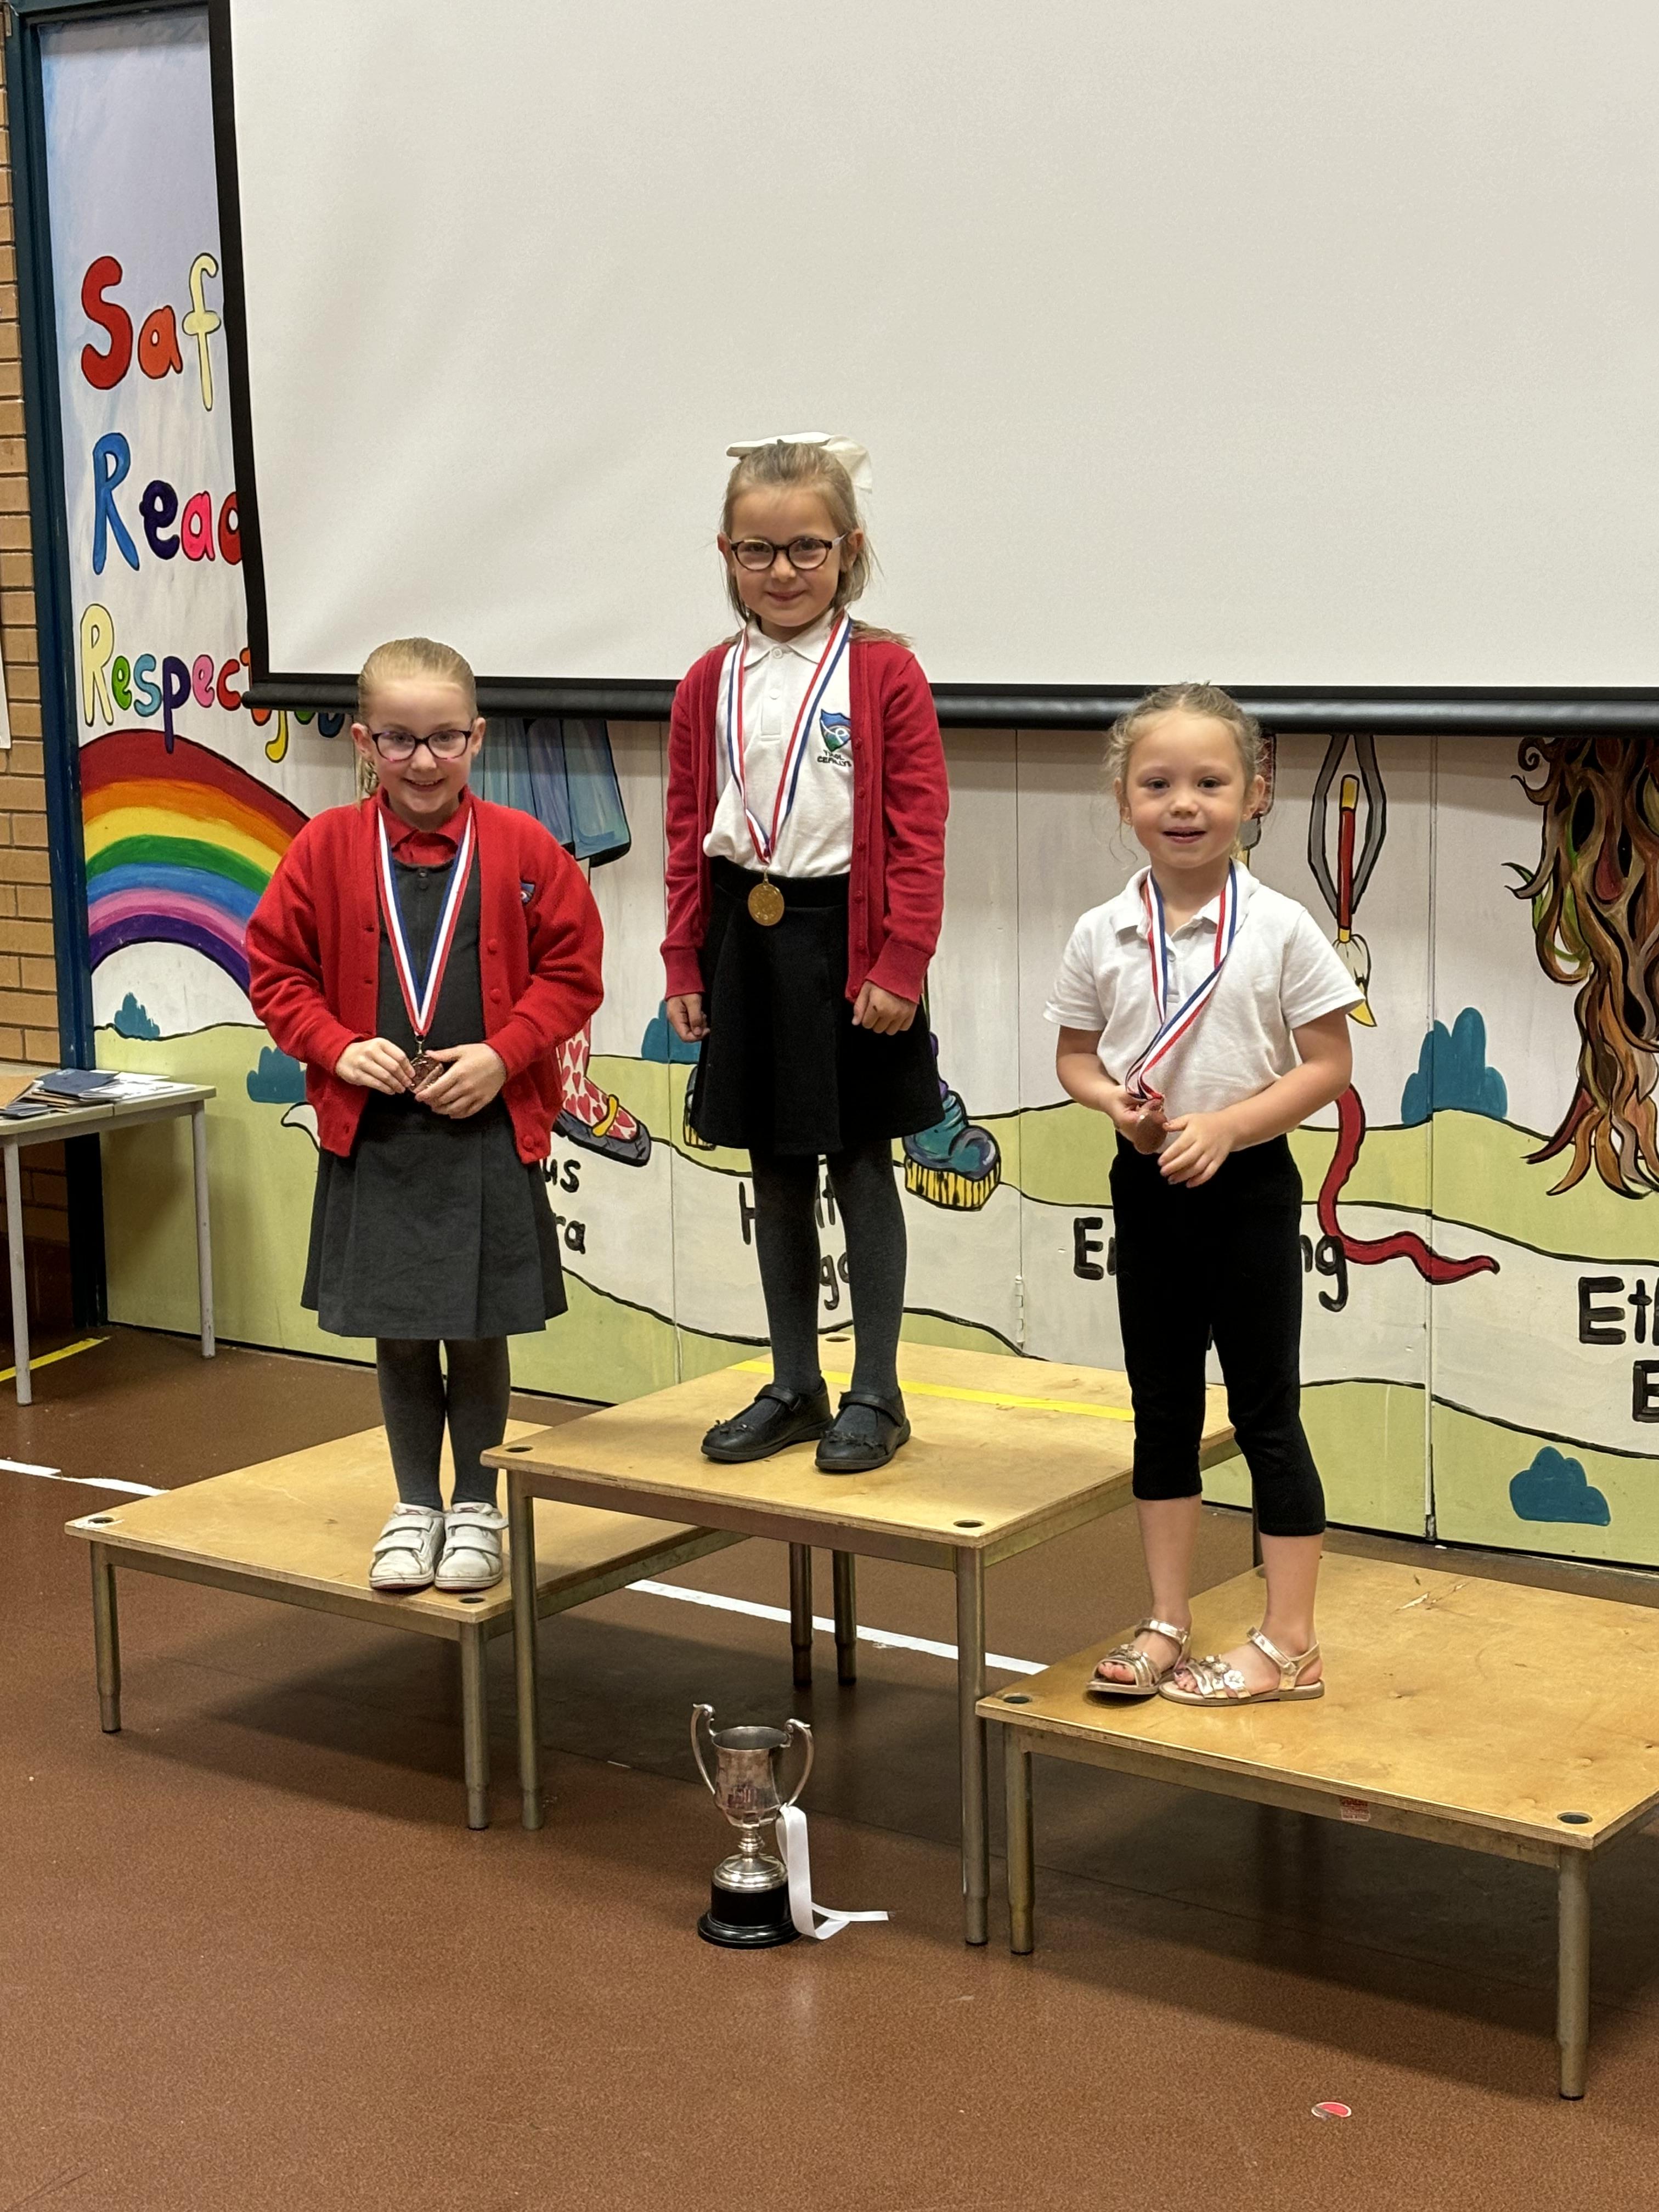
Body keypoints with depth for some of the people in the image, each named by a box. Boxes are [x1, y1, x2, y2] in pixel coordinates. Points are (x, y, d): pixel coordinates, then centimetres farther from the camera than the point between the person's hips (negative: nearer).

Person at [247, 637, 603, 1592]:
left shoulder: (522, 848, -4)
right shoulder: (326, 849, -1)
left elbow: (572, 973, 0)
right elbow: (276, 970, 4)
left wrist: (503, 1054, -13)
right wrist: (338, 1046, -11)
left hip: (489, 1131, -1)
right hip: (372, 1132, 1)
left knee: (480, 1327, 7)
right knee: (397, 1331, 10)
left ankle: (477, 1506, 24)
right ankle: (416, 1505, 26)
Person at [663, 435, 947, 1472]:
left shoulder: (885, 674, -7)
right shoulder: (711, 685, 7)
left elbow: (918, 835, -9)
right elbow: (689, 832, 10)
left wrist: (901, 965, -14)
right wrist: (687, 965, 5)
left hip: (847, 940, -4)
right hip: (747, 942, 5)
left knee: (861, 1164, 4)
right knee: (777, 1174, 12)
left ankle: (877, 1395, 13)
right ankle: (795, 1388, 24)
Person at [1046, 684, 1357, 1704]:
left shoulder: (1280, 928, -11)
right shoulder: (1103, 935, -1)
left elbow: (1329, 1064, -9)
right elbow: (1075, 1054, 9)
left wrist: (1226, 1125, -20)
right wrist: (1113, 1100, -13)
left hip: (1248, 1186, -4)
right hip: (1147, 1187, 4)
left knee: (1266, 1415, 3)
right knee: (1163, 1411, 13)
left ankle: (1290, 1644, 12)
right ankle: (1169, 1626, 24)